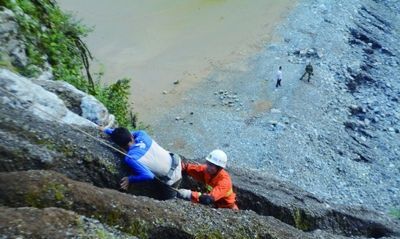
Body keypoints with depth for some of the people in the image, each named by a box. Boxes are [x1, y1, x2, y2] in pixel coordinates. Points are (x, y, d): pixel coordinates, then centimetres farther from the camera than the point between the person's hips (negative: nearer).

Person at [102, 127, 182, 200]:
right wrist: (106, 130, 8)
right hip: (176, 160, 6)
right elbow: (127, 134, 10)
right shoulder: (141, 134, -10)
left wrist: (130, 180, -17)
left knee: (163, 200, 20)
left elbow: (148, 176, -31)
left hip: (171, 179, -5)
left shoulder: (130, 158, -26)